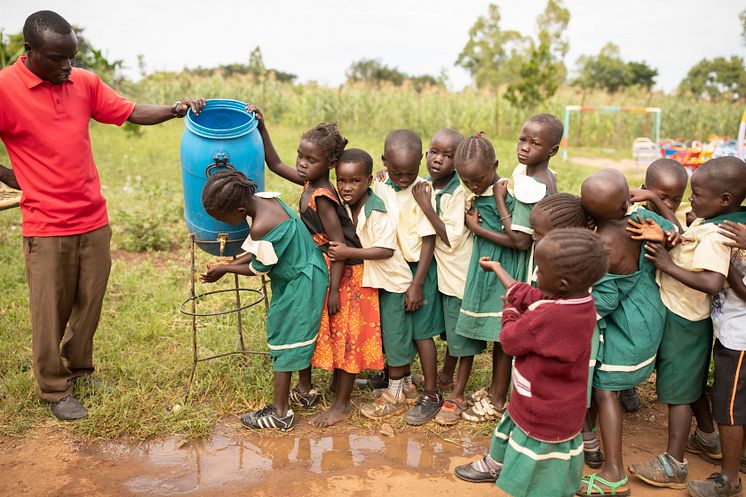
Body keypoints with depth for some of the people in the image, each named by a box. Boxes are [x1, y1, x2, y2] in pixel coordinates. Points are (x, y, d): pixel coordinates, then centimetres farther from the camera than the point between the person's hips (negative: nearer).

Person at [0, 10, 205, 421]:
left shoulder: (85, 82, 4)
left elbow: (130, 112, 6)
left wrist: (173, 109, -9)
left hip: (93, 220, 5)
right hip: (46, 227, -4)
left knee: (89, 304, 16)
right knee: (50, 312, 8)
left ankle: (79, 371, 37)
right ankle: (55, 390, 26)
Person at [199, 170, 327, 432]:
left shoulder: (261, 227, -31)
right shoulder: (262, 198, -4)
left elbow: (259, 268, -14)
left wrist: (225, 270, -2)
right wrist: (229, 264, 2)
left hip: (299, 284, -9)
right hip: (302, 275, 9)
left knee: (284, 342, 3)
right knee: (299, 337, 21)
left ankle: (281, 414, 16)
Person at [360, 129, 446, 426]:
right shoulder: (379, 187, 0)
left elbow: (429, 240, -15)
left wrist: (417, 284, -15)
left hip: (416, 268, -5)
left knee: (420, 331, 3)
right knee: (394, 329, 15)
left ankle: (431, 394, 18)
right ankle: (404, 382, 34)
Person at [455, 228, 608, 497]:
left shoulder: (548, 316, -39)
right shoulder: (580, 300, -12)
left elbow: (510, 339, -20)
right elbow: (528, 296, 2)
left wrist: (509, 312, 1)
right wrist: (497, 268, 13)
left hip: (545, 418, -9)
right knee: (507, 432, 35)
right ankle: (495, 466, 60)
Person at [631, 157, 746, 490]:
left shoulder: (714, 235, -28)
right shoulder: (718, 221, -1)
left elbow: (713, 283, -38)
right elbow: (686, 238, 17)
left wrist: (668, 265, -31)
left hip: (682, 319, -9)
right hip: (689, 315, 9)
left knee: (678, 391, 2)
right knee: (693, 383, 25)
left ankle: (674, 465, 15)